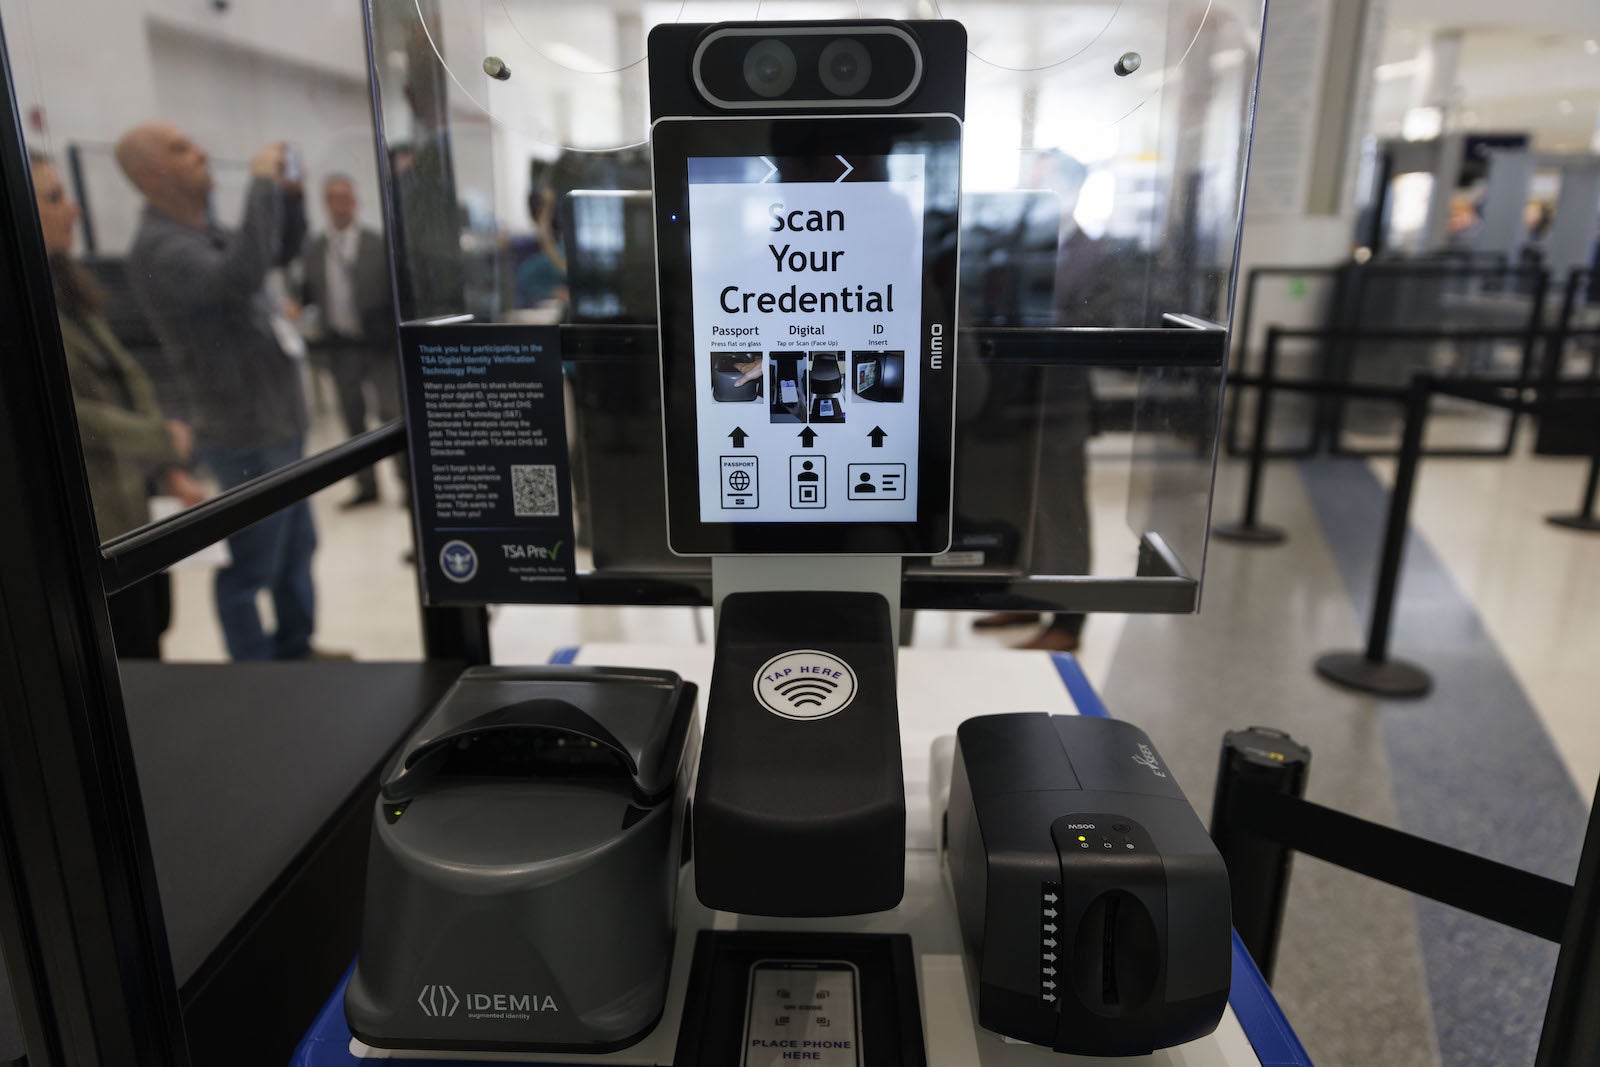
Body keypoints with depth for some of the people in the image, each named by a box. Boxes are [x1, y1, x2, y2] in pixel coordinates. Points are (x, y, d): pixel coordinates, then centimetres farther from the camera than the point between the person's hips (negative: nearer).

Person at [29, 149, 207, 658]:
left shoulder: (66, 287, 11)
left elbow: (127, 377, 12)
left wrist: (168, 467, 4)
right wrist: (164, 441, -9)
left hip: (134, 511, 8)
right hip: (87, 527, -8)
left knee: (149, 637, 18)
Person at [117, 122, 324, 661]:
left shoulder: (202, 228, 10)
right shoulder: (158, 248, -19)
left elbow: (271, 254, 27)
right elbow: (241, 276, -38)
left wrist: (286, 196, 9)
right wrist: (262, 183, -27)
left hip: (282, 424, 10)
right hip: (246, 437, -10)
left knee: (297, 550, 21)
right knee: (250, 569, 2)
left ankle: (295, 650, 37)